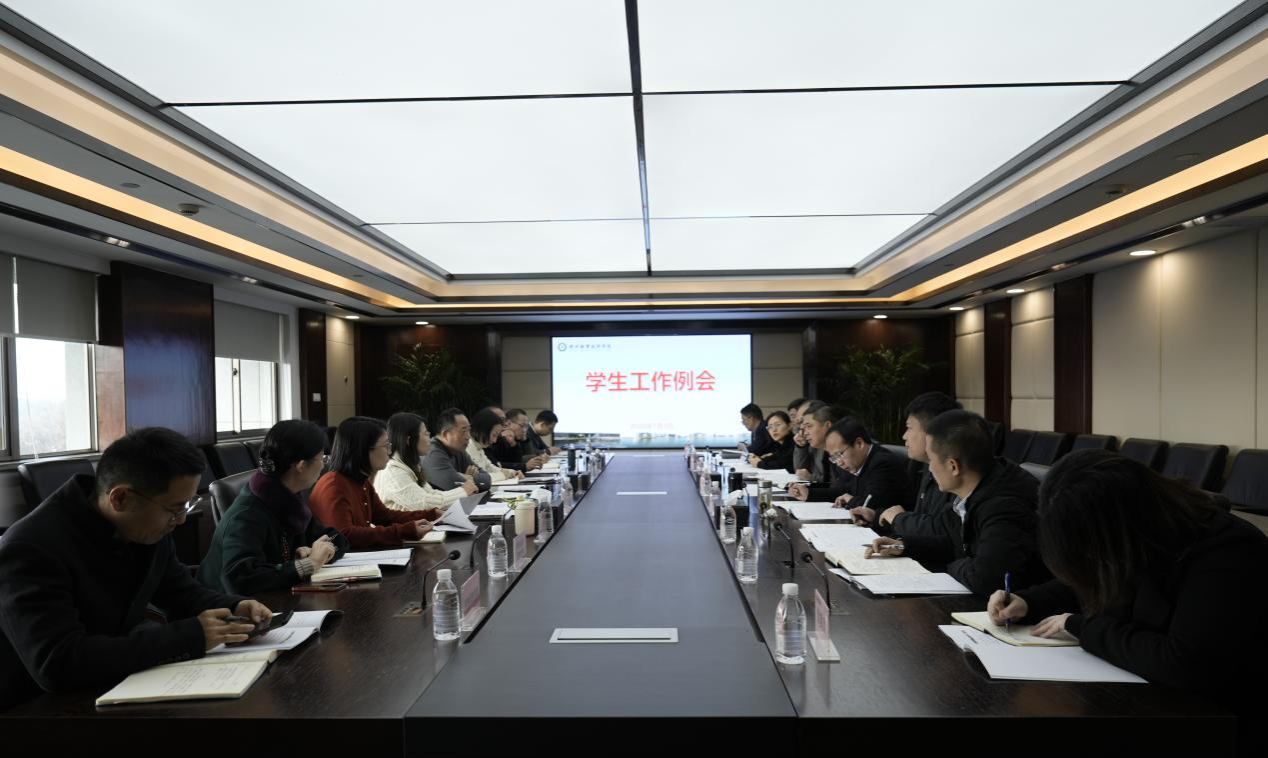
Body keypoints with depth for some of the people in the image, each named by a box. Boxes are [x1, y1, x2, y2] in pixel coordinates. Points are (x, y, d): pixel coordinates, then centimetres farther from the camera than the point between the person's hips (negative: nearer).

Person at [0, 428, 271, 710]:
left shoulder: (148, 530, -3)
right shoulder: (30, 550, -25)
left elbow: (183, 593, 11)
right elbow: (58, 665, -34)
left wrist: (234, 608, -10)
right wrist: (188, 637, -31)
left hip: (117, 689, 7)